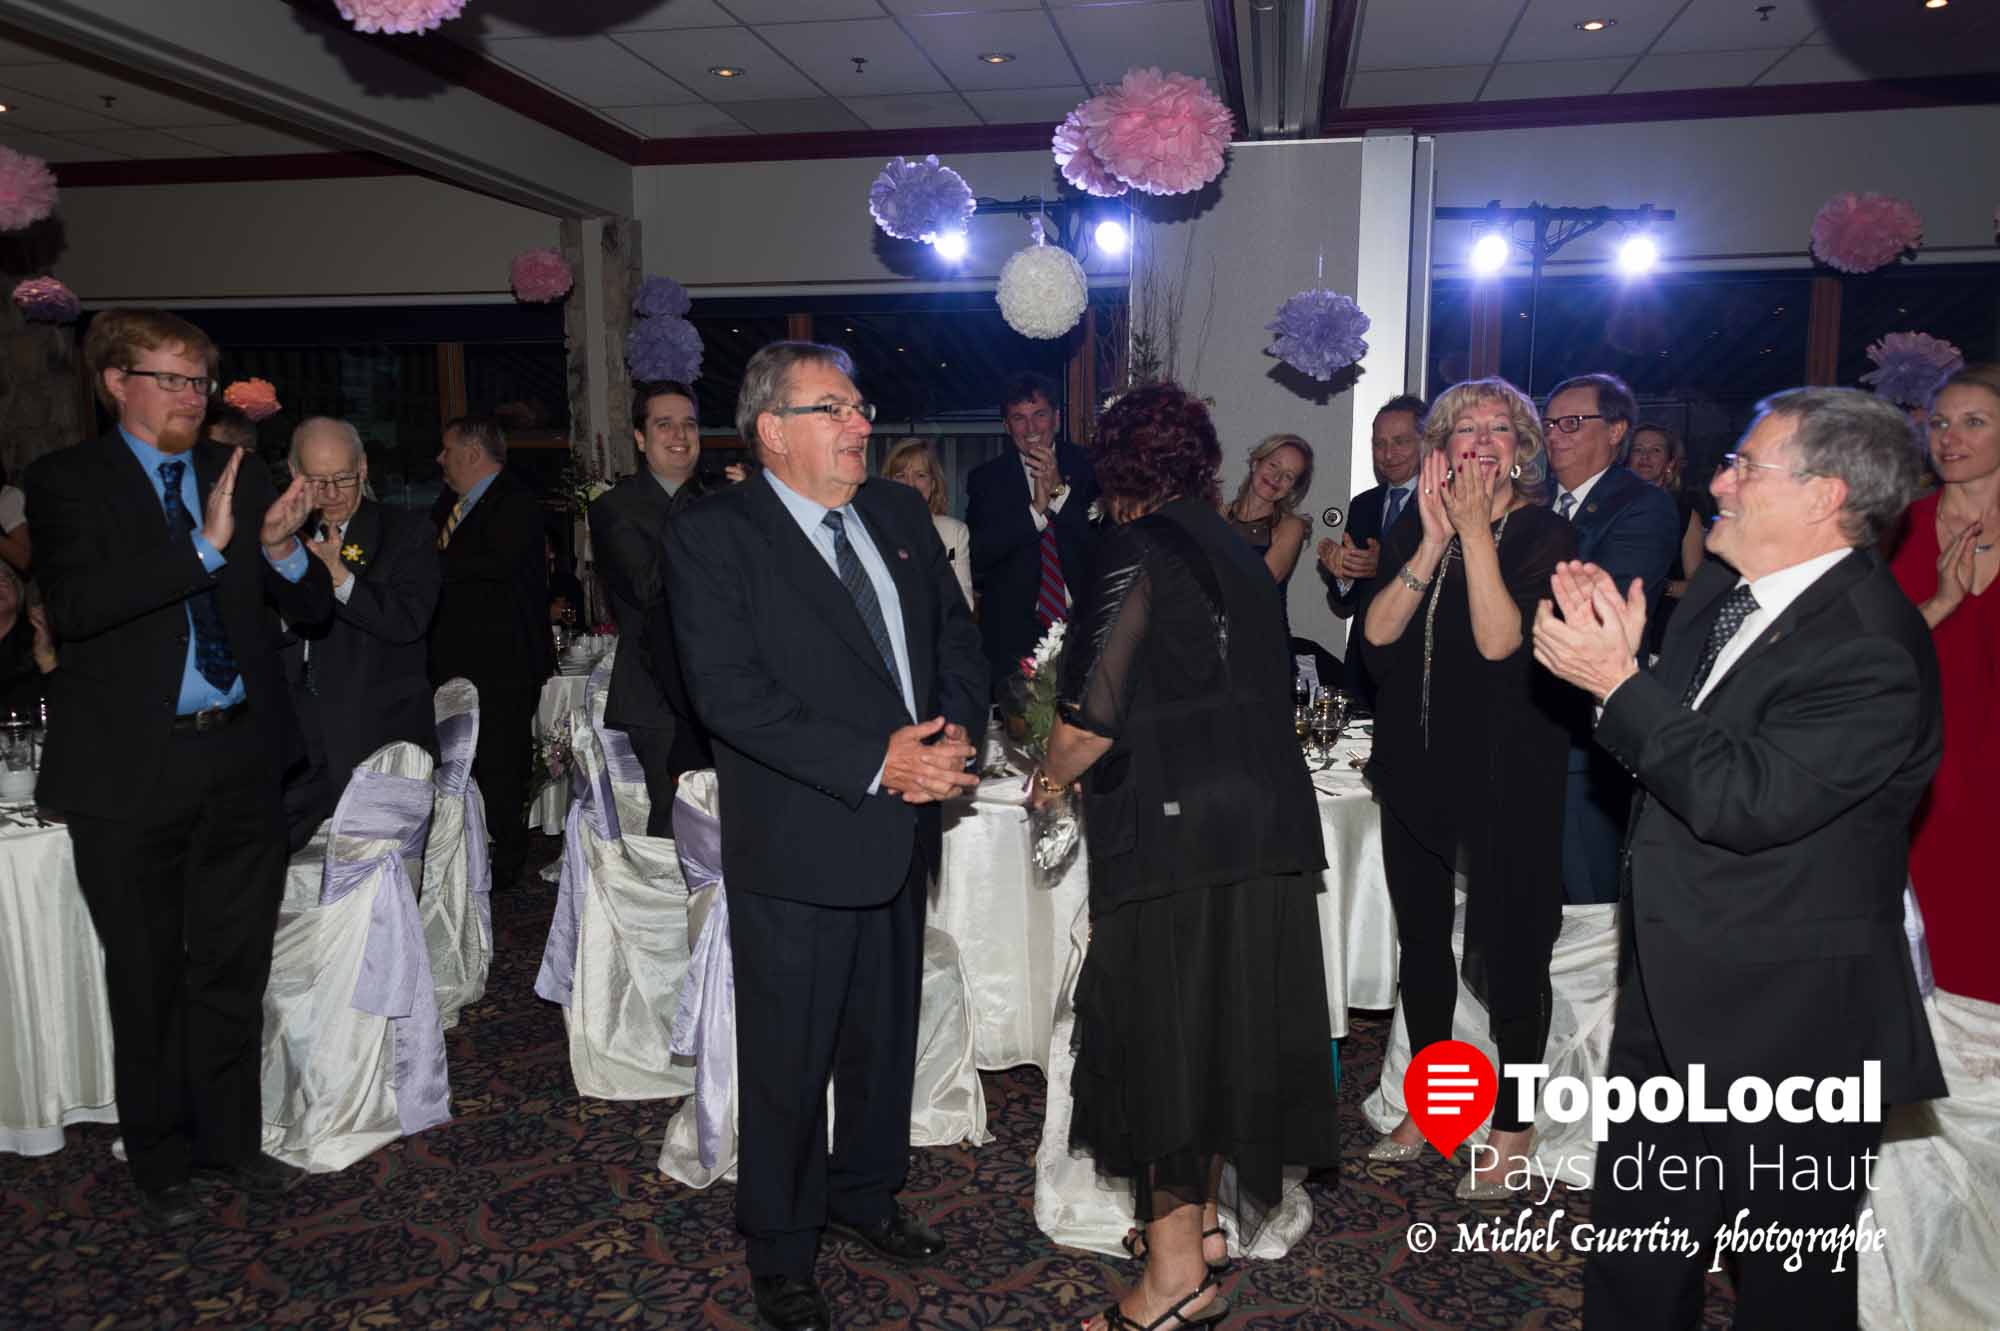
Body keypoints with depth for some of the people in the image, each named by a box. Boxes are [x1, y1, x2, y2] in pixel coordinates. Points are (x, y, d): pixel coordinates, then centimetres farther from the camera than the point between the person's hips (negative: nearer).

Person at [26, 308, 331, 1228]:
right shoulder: (69, 481, -2)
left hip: (241, 763, 3)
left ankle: (233, 1141, 30)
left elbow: (313, 609, 7)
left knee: (233, 970, 13)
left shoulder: (238, 479, 9)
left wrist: (283, 552, -15)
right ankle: (160, 1161, 27)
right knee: (148, 980, 10)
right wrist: (203, 546, -24)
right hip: (133, 771, -3)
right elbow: (72, 606, -18)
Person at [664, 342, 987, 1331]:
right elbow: (730, 692, -20)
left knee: (886, 1037, 20)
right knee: (788, 1060, 8)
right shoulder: (714, 535, -11)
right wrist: (875, 763, -23)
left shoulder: (901, 515, 9)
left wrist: (953, 733, -9)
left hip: (900, 835, 6)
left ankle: (864, 1193, 44)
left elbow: (956, 635, 11)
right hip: (796, 847, -6)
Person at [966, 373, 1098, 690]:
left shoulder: (1087, 466, 3)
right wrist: (1036, 509, -14)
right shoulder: (986, 478, 4)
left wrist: (1060, 490, -14)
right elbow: (977, 556, -6)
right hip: (1014, 632, 0)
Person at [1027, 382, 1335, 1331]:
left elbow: (1092, 712, -17)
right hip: (1264, 822, 8)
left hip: (1174, 827, -7)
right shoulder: (1239, 554, 11)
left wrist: (1053, 776, 3)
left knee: (1161, 1026, 2)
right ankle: (1201, 1217, 33)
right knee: (1225, 1018, 16)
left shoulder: (1139, 552, -11)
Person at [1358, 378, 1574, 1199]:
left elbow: (1501, 642, -21)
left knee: (1507, 946, 4)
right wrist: (1435, 541, -16)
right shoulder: (1411, 535, 5)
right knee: (1422, 936, 15)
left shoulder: (1545, 535, -7)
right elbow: (1376, 636, -10)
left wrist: (1476, 531, -19)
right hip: (1417, 763, 5)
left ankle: (1512, 1127, 23)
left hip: (1508, 770, -4)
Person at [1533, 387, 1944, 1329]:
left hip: (1788, 1025, -8)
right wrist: (1621, 650, -6)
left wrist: (1619, 681, -25)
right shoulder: (1723, 588, 4)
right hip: (1671, 1002, 8)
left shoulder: (1873, 652, -22)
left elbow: (1744, 800, -29)